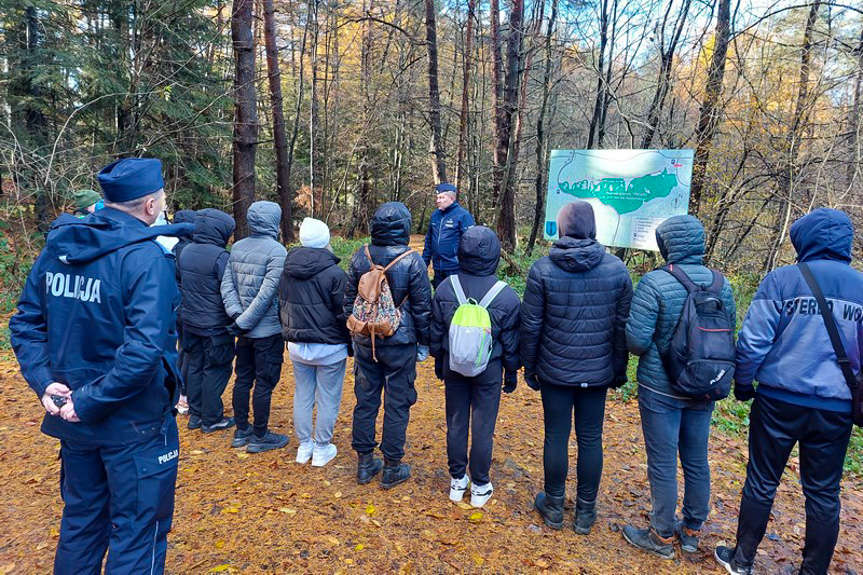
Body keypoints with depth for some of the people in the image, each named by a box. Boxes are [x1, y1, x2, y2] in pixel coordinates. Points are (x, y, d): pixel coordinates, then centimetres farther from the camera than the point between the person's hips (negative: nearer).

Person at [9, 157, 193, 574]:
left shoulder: (56, 247, 2)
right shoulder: (145, 257, -21)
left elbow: (25, 324, 6)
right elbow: (143, 350, -30)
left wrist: (44, 381, -1)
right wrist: (91, 402, -20)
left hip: (75, 420, 7)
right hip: (133, 424, -7)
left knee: (80, 523, 27)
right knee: (138, 535, 11)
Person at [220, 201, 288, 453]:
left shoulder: (237, 247, 5)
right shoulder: (276, 251, -17)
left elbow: (226, 284, 1)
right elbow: (267, 293, -22)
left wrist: (236, 313, -5)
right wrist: (243, 322, -15)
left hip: (245, 330, 7)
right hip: (269, 330, -7)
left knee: (243, 378, 16)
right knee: (264, 384, 4)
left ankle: (241, 431, 29)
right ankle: (260, 437, 16)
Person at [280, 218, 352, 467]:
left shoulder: (287, 270, 2)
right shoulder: (334, 273, -16)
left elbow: (282, 307, 12)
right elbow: (343, 313, -12)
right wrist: (351, 344, 0)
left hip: (296, 345, 6)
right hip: (329, 347, -5)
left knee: (302, 396, 17)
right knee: (328, 399, 8)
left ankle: (304, 446, 29)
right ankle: (322, 449, 19)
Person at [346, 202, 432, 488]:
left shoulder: (360, 257, -2)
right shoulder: (412, 261, -13)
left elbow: (349, 302, 7)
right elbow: (423, 308, -7)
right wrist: (424, 343, 6)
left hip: (366, 343, 4)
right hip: (400, 344, -4)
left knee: (365, 400, 14)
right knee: (397, 405, 8)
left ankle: (364, 463, 26)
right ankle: (391, 469, 19)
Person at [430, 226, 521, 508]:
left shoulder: (446, 288, -11)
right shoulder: (507, 297, -16)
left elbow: (436, 331, 1)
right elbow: (511, 341, -6)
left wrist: (439, 361, 15)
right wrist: (512, 372, 9)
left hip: (453, 367, 2)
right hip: (489, 370, -2)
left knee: (456, 424, 15)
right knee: (483, 428, 11)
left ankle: (457, 480, 30)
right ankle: (480, 487, 25)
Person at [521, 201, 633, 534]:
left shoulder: (542, 269, -10)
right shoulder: (617, 269, -4)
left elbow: (531, 326, -6)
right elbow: (623, 326, 2)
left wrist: (529, 367, 6)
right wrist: (619, 369, 13)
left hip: (555, 372, -1)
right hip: (598, 372, 2)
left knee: (556, 437, 11)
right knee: (590, 439, 12)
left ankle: (554, 508, 27)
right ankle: (586, 513, 26)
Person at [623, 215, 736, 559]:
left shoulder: (655, 283, -20)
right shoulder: (722, 285, -2)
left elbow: (636, 340, -21)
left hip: (661, 389, -6)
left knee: (663, 465, 9)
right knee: (697, 461, 19)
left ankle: (662, 537, 25)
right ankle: (692, 531, 37)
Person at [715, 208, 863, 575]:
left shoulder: (783, 279, -9)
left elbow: (753, 341, -12)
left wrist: (743, 385, 2)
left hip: (780, 401, -3)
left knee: (762, 482, 9)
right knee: (824, 493, 14)